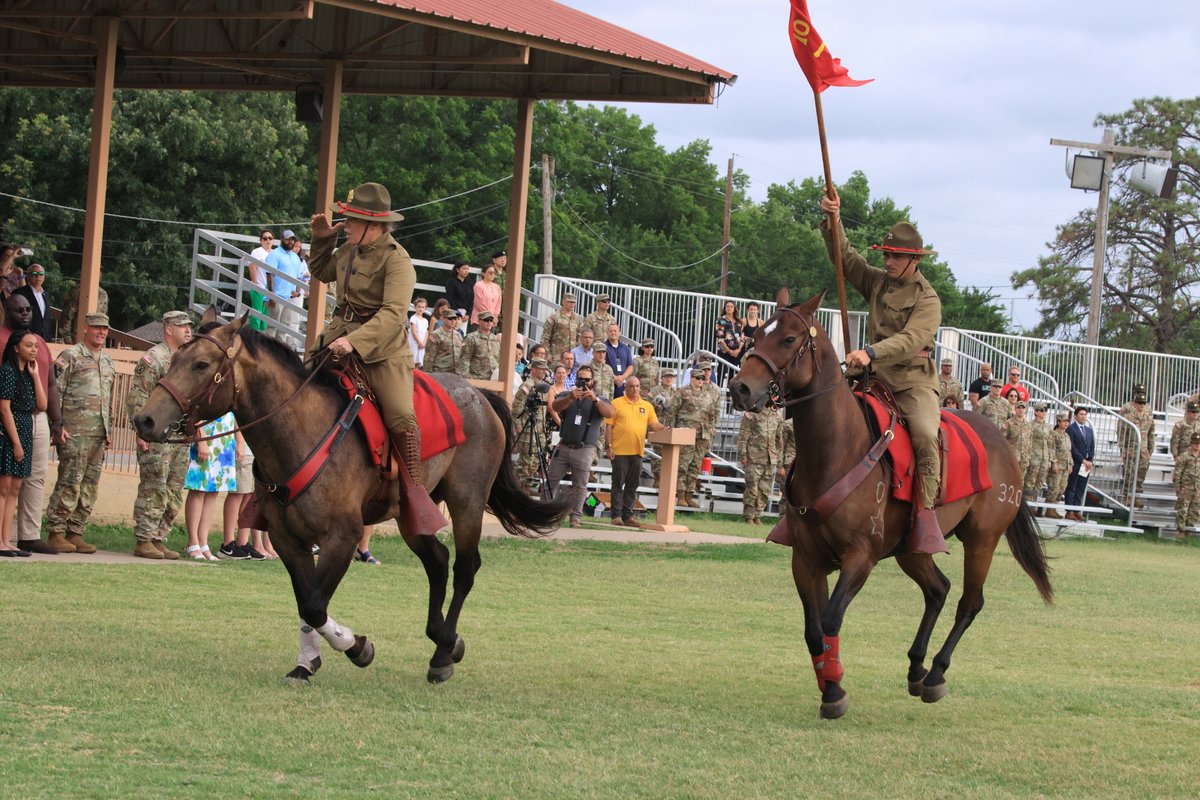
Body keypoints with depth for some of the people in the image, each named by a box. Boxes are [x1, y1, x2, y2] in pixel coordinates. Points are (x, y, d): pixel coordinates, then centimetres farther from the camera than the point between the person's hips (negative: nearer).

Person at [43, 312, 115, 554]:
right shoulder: (70, 357, -4)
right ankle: (55, 533, -4)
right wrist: (58, 426, -15)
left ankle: (75, 533, 11)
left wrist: (109, 431, 19)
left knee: (90, 486, 6)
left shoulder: (107, 362, 18)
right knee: (69, 483, -9)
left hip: (99, 435, 7)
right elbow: (54, 392, -9)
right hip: (75, 432, -7)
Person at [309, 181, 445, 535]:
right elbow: (322, 272, 32)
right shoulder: (349, 250, 10)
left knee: (401, 416, -24)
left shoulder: (396, 260, -14)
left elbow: (393, 313, -25)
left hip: (382, 351, -8)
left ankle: (413, 490, -13)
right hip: (338, 342, 8)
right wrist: (321, 239, 14)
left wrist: (355, 341, -36)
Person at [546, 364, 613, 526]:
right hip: (563, 446, 2)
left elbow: (609, 413, -13)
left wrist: (595, 399, -28)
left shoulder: (599, 401, 6)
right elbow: (555, 407, -11)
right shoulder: (566, 395, 9)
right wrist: (570, 398, -29)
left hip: (584, 450, -2)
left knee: (580, 486, 0)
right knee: (551, 480, 3)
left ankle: (574, 517, 4)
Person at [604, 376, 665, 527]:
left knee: (632, 485, 8)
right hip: (620, 451, -4)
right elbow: (609, 426, -1)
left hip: (637, 451, 4)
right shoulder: (617, 404, 1)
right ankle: (617, 515, 3)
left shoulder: (647, 406, 12)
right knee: (618, 484, 0)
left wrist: (665, 429, -12)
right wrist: (608, 446, -8)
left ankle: (628, 515, 15)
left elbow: (654, 424, 9)